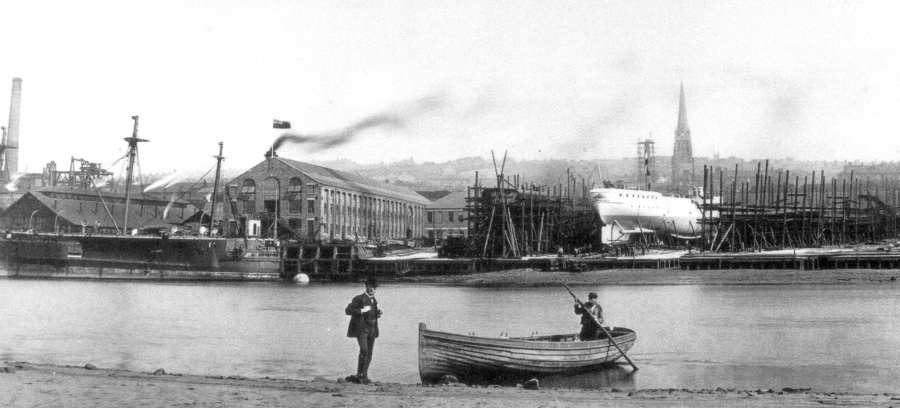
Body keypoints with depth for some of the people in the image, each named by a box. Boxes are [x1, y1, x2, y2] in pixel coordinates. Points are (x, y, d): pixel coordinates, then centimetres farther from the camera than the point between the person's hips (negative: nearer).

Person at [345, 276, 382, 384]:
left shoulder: (374, 301, 17)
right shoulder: (359, 299, -5)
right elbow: (347, 310, -12)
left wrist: (378, 314, 8)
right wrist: (362, 310, -20)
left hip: (372, 330, 7)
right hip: (361, 329, -7)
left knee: (369, 355, 4)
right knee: (364, 350, -21)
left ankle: (364, 376, 10)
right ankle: (360, 375, -17)